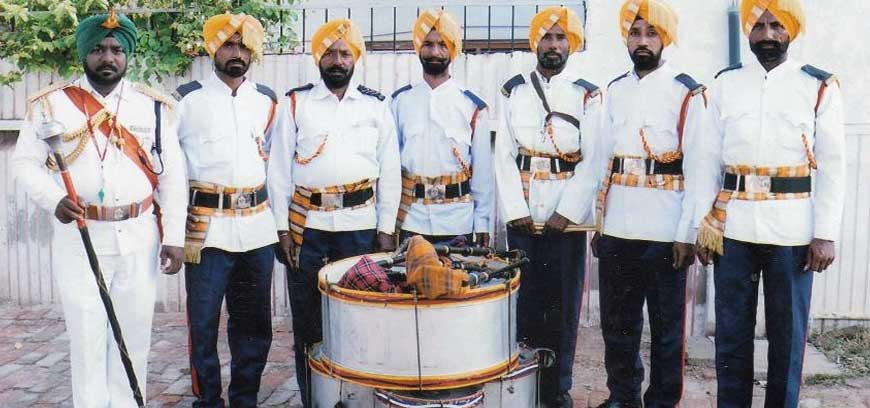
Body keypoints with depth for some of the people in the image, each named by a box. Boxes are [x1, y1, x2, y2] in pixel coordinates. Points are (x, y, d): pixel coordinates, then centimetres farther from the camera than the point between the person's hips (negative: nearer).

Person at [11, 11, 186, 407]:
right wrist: (54, 199, -15)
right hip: (79, 239, -1)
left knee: (134, 334, 10)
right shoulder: (51, 103, 1)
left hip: (139, 237, 1)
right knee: (86, 335, 5)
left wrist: (174, 237, -1)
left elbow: (172, 175, 4)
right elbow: (24, 161, 4)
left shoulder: (154, 105, 4)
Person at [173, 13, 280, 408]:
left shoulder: (267, 101, 11)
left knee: (254, 324, 10)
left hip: (257, 227, 4)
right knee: (203, 324, 2)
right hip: (206, 229, -3)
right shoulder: (188, 99, 1)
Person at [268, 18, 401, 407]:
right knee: (306, 318, 7)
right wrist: (281, 227, -2)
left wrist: (386, 229, 1)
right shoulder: (296, 103, 5)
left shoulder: (377, 106, 7)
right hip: (306, 225, 0)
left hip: (360, 225, 0)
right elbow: (279, 169, 4)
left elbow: (390, 171, 6)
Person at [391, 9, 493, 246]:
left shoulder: (474, 107, 0)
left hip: (457, 223, -1)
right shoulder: (399, 101, 4)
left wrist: (482, 223, 2)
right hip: (410, 220, 1)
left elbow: (483, 169, 2)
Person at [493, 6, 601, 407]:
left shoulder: (587, 95, 4)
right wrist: (517, 211, -8)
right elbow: (504, 155, 2)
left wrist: (567, 213, -11)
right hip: (522, 214, 1)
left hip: (568, 216, -1)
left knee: (563, 304, 5)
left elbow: (592, 160, -3)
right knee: (524, 300, 7)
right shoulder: (513, 91, 8)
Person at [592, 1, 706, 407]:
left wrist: (688, 235, -12)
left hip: (665, 233, -5)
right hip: (615, 231, 5)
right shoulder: (614, 90, 12)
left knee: (667, 325, 8)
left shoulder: (687, 93, -4)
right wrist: (597, 223, 11)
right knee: (617, 322, 13)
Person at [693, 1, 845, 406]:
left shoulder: (820, 87, 2)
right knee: (731, 332, 9)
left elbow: (832, 166, -1)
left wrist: (825, 234, -7)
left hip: (792, 232, -1)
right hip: (733, 229, 2)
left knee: (787, 334, 8)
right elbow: (708, 159, 6)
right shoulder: (726, 83, 7)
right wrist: (702, 224, 3)